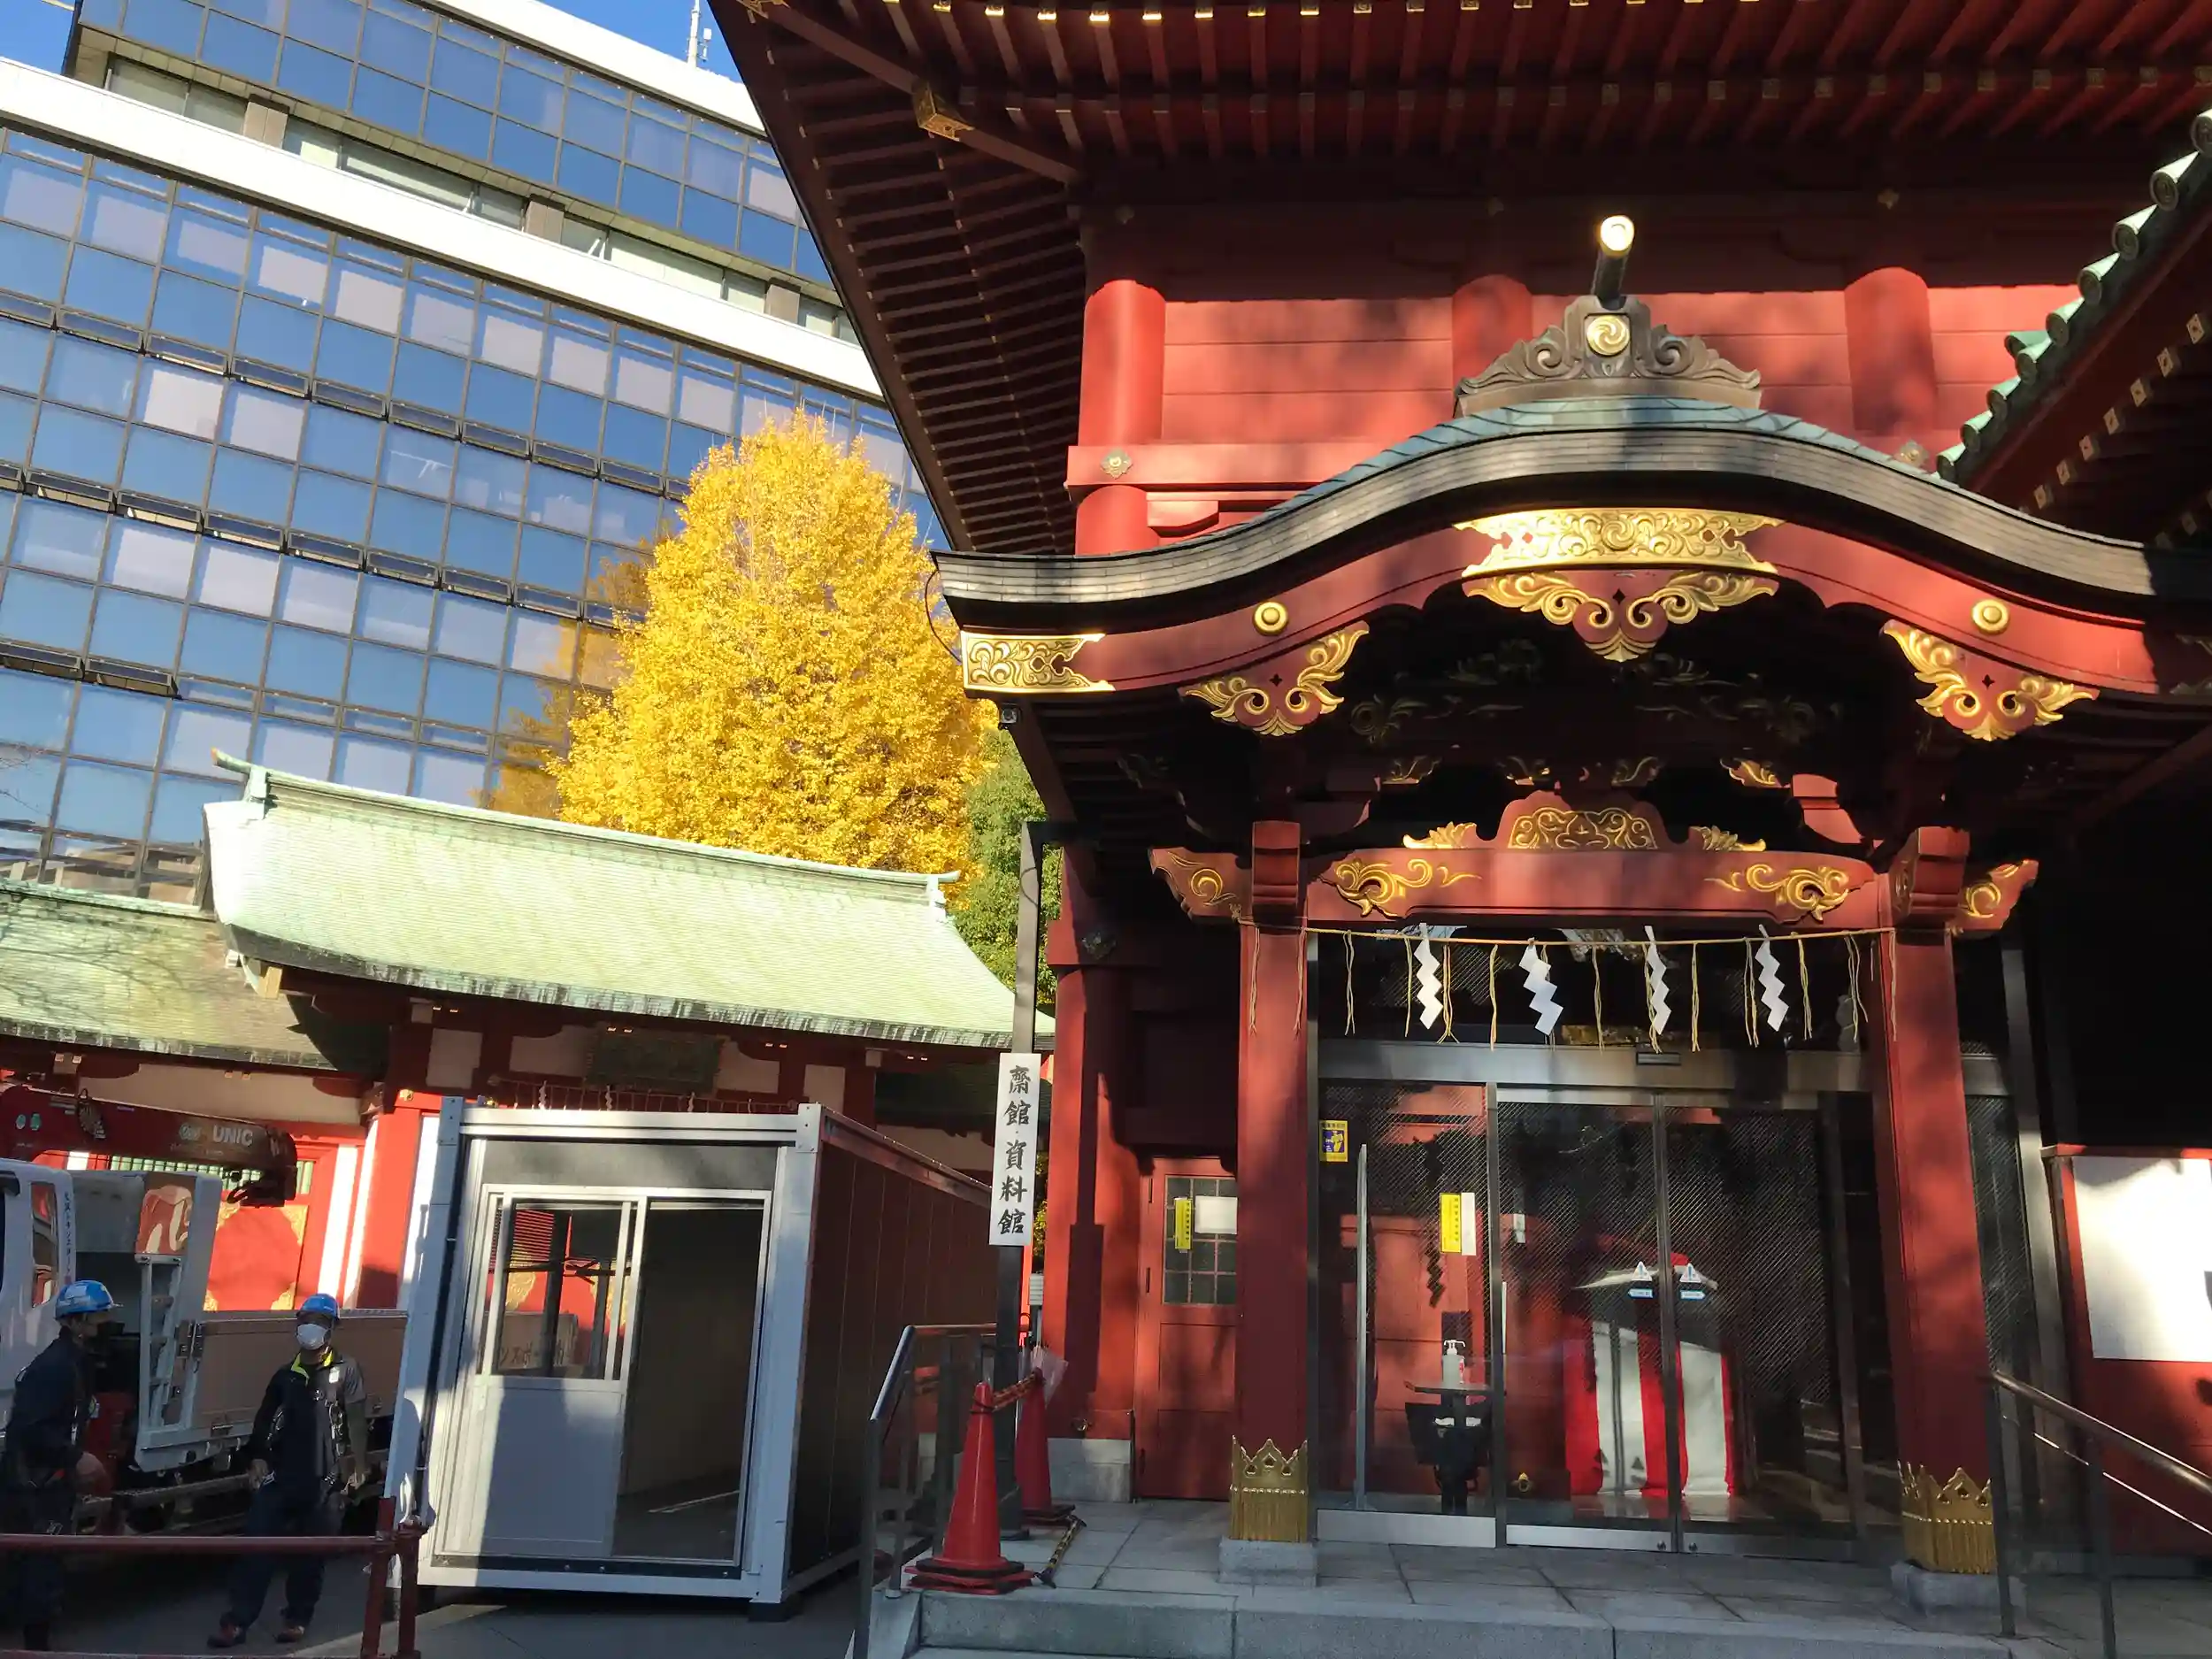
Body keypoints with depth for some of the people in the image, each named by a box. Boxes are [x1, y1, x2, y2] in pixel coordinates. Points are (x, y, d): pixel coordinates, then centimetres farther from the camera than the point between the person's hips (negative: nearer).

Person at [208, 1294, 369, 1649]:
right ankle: (236, 1621, 3)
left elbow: (357, 1422, -6)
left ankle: (297, 1619, 19)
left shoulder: (345, 1372, 0)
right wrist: (258, 1458, 2)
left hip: (326, 1481, -3)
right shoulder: (286, 1376, 14)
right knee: (257, 1547, -3)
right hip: (281, 1477, 3)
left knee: (310, 1554, 6)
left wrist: (358, 1467, -13)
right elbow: (264, 1420, 16)